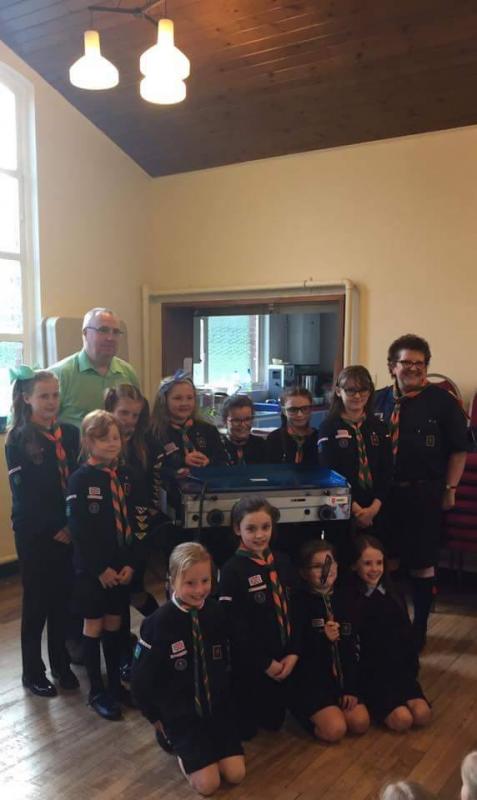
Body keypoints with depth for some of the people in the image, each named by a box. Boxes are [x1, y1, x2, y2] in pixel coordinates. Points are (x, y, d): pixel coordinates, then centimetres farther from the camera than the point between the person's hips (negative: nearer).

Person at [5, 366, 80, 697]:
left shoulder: (70, 434, 4)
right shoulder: (17, 440, -8)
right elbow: (24, 495, -11)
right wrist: (55, 528, -12)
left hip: (67, 532, 4)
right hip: (35, 535, -4)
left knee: (63, 598, 12)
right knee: (37, 602, 6)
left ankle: (61, 663, 29)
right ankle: (33, 672, 22)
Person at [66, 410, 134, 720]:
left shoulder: (124, 476, 4)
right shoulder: (80, 479, -12)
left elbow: (131, 523, 6)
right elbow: (79, 531, -15)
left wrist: (129, 563, -3)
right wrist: (100, 568, -15)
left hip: (121, 567, 5)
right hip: (92, 568, -5)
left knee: (115, 625, 14)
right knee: (94, 627, 7)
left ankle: (115, 683, 29)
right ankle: (97, 691, 20)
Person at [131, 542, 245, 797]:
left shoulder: (216, 612, -7)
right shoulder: (159, 622, -20)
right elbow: (141, 678, -9)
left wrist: (224, 697, 10)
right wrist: (157, 719, -1)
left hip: (217, 706, 4)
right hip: (179, 713, -4)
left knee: (235, 774, -4)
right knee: (208, 784, -10)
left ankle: (198, 745, 22)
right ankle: (174, 739, 15)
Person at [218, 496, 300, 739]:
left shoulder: (281, 563, 3)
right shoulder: (232, 570, -17)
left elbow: (294, 610, 6)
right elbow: (234, 626, -17)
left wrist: (293, 653, -4)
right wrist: (264, 662, -14)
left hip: (281, 659, 6)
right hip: (247, 662, -5)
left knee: (274, 721, 16)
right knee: (244, 728, 6)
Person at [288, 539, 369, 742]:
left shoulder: (342, 600, 6)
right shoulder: (299, 603, -11)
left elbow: (352, 648, 7)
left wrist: (351, 688, 0)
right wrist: (322, 638, -26)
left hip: (340, 678, 6)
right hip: (308, 679, -5)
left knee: (360, 723, -11)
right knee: (335, 730, -20)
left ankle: (324, 711, 16)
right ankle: (302, 711, 9)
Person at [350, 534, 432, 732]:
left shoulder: (393, 594, 7)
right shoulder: (349, 600, -11)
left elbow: (406, 634, 12)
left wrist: (412, 669, 5)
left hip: (398, 669, 5)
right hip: (369, 674, -5)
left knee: (422, 715, -14)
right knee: (402, 720, -20)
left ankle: (381, 702, 9)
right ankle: (372, 705, 6)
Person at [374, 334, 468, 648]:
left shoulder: (442, 401, -5)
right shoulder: (379, 400, 5)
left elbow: (459, 449, -2)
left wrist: (449, 489, -5)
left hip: (424, 495, -3)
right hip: (385, 493, 3)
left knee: (422, 565, 8)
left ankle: (419, 628, 24)